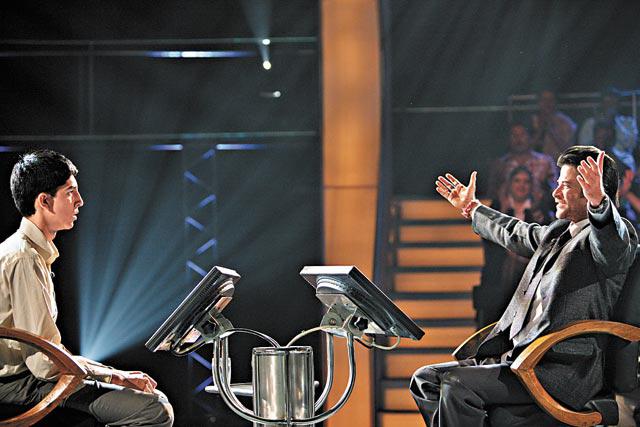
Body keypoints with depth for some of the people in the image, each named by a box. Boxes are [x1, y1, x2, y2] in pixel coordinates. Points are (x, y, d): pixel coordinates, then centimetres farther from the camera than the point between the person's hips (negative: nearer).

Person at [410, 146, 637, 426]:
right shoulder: (558, 232, 21)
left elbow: (612, 244, -33)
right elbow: (516, 234, 42)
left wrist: (599, 202, -54)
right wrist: (471, 208, 56)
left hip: (564, 371, -10)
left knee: (457, 384, -27)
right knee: (425, 380, 2)